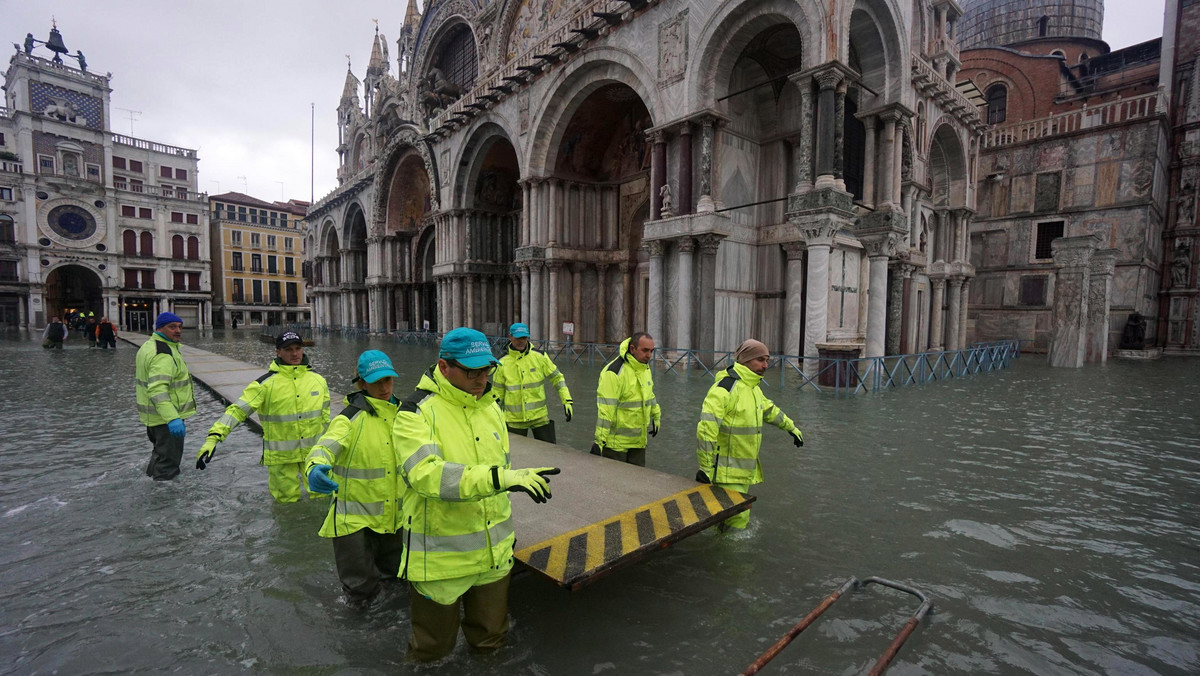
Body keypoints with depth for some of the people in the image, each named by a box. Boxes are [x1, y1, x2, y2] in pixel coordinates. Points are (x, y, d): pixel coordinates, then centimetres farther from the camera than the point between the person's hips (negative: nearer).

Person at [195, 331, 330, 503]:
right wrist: (213, 437, -27)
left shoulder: (317, 379, 1)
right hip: (281, 455, -2)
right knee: (287, 499, 9)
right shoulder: (266, 383, -11)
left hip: (314, 450, 3)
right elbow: (238, 409, -15)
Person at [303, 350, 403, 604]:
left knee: (394, 573, 22)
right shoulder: (350, 418, -17)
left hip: (394, 515, 6)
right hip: (355, 517, -5)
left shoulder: (400, 414, 3)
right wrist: (315, 468, -53)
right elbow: (326, 447, -34)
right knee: (361, 591, 5)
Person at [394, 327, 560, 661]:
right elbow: (427, 474, -32)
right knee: (434, 646, 17)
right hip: (440, 557, -5)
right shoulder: (416, 413, -17)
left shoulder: (491, 407, 4)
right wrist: (499, 477, -41)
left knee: (490, 638, 21)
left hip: (494, 551, 5)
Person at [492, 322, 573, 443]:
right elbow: (497, 393, 6)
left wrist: (567, 401, -4)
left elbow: (557, 378, 3)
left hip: (540, 415, 0)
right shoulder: (502, 363, -3)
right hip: (514, 419, 0)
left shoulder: (540, 357, -5)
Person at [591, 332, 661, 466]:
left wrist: (656, 417, 32)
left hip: (639, 440, 8)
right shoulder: (614, 372, -21)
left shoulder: (645, 368, 7)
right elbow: (605, 409, -23)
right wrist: (600, 440, -24)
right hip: (616, 442, -8)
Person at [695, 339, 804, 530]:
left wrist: (792, 428, 40)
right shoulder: (725, 388, -20)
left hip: (746, 470, 10)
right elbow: (706, 428, -25)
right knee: (737, 518, -10)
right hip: (727, 472, -10)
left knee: (740, 516, 18)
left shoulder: (753, 388, 11)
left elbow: (769, 410, 31)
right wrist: (705, 467, -25)